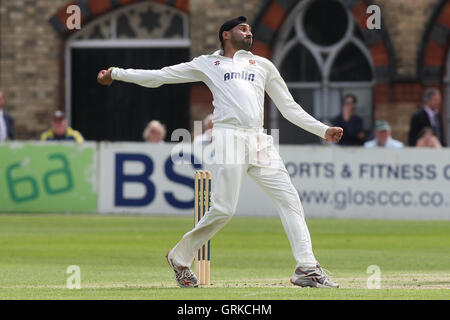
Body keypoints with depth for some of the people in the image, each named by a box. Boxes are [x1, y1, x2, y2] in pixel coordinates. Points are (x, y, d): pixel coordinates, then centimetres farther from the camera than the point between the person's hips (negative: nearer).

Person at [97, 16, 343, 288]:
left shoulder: (263, 65, 25)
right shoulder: (208, 64, 15)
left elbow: (290, 108, 25)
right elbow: (160, 76, 15)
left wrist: (323, 130, 16)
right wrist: (116, 73, 9)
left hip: (261, 142, 4)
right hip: (229, 139, -4)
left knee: (290, 200, -6)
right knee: (223, 210, -12)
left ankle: (307, 268, -6)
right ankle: (180, 256, 7)